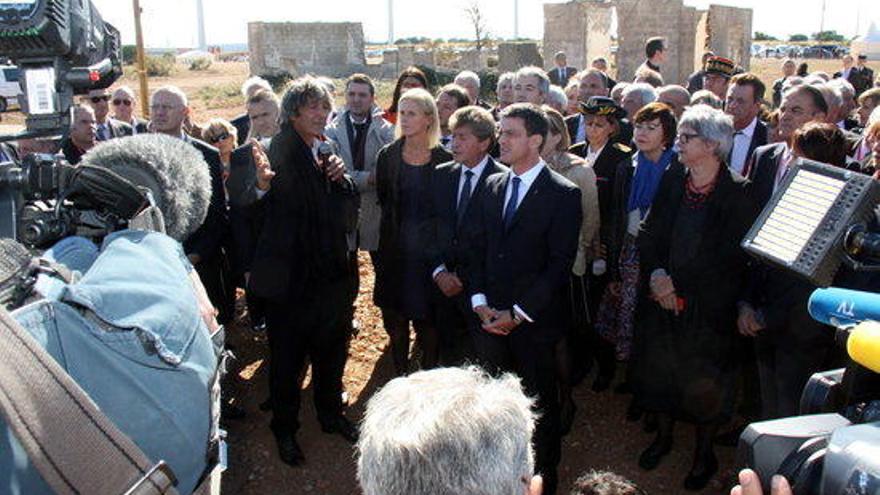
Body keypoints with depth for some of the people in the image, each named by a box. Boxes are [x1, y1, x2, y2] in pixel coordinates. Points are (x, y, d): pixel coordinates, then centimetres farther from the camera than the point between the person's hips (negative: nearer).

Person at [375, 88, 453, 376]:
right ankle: (400, 376, 25)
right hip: (395, 250, 2)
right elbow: (383, 199, 4)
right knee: (395, 319, 9)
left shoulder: (444, 160, -4)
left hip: (430, 249, -2)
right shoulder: (388, 156, 2)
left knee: (427, 320, 4)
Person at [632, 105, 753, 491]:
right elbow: (649, 234, 3)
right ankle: (663, 435, 41)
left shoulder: (737, 192, -12)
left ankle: (704, 452, 33)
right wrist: (655, 274, -14)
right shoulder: (672, 180, 1)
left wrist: (678, 283, -17)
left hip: (708, 307, -4)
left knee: (704, 383, 10)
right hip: (661, 300, 4)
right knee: (659, 369, 16)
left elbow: (730, 256, -14)